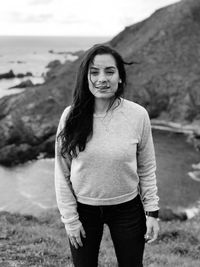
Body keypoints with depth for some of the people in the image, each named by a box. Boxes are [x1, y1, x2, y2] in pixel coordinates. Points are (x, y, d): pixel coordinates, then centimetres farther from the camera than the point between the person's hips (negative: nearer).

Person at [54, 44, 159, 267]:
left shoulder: (138, 115, -13)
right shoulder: (72, 116, -12)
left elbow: (147, 168, -3)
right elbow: (62, 172, -6)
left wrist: (152, 211, -3)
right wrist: (69, 218, -5)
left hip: (127, 209, 0)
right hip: (83, 209, 1)